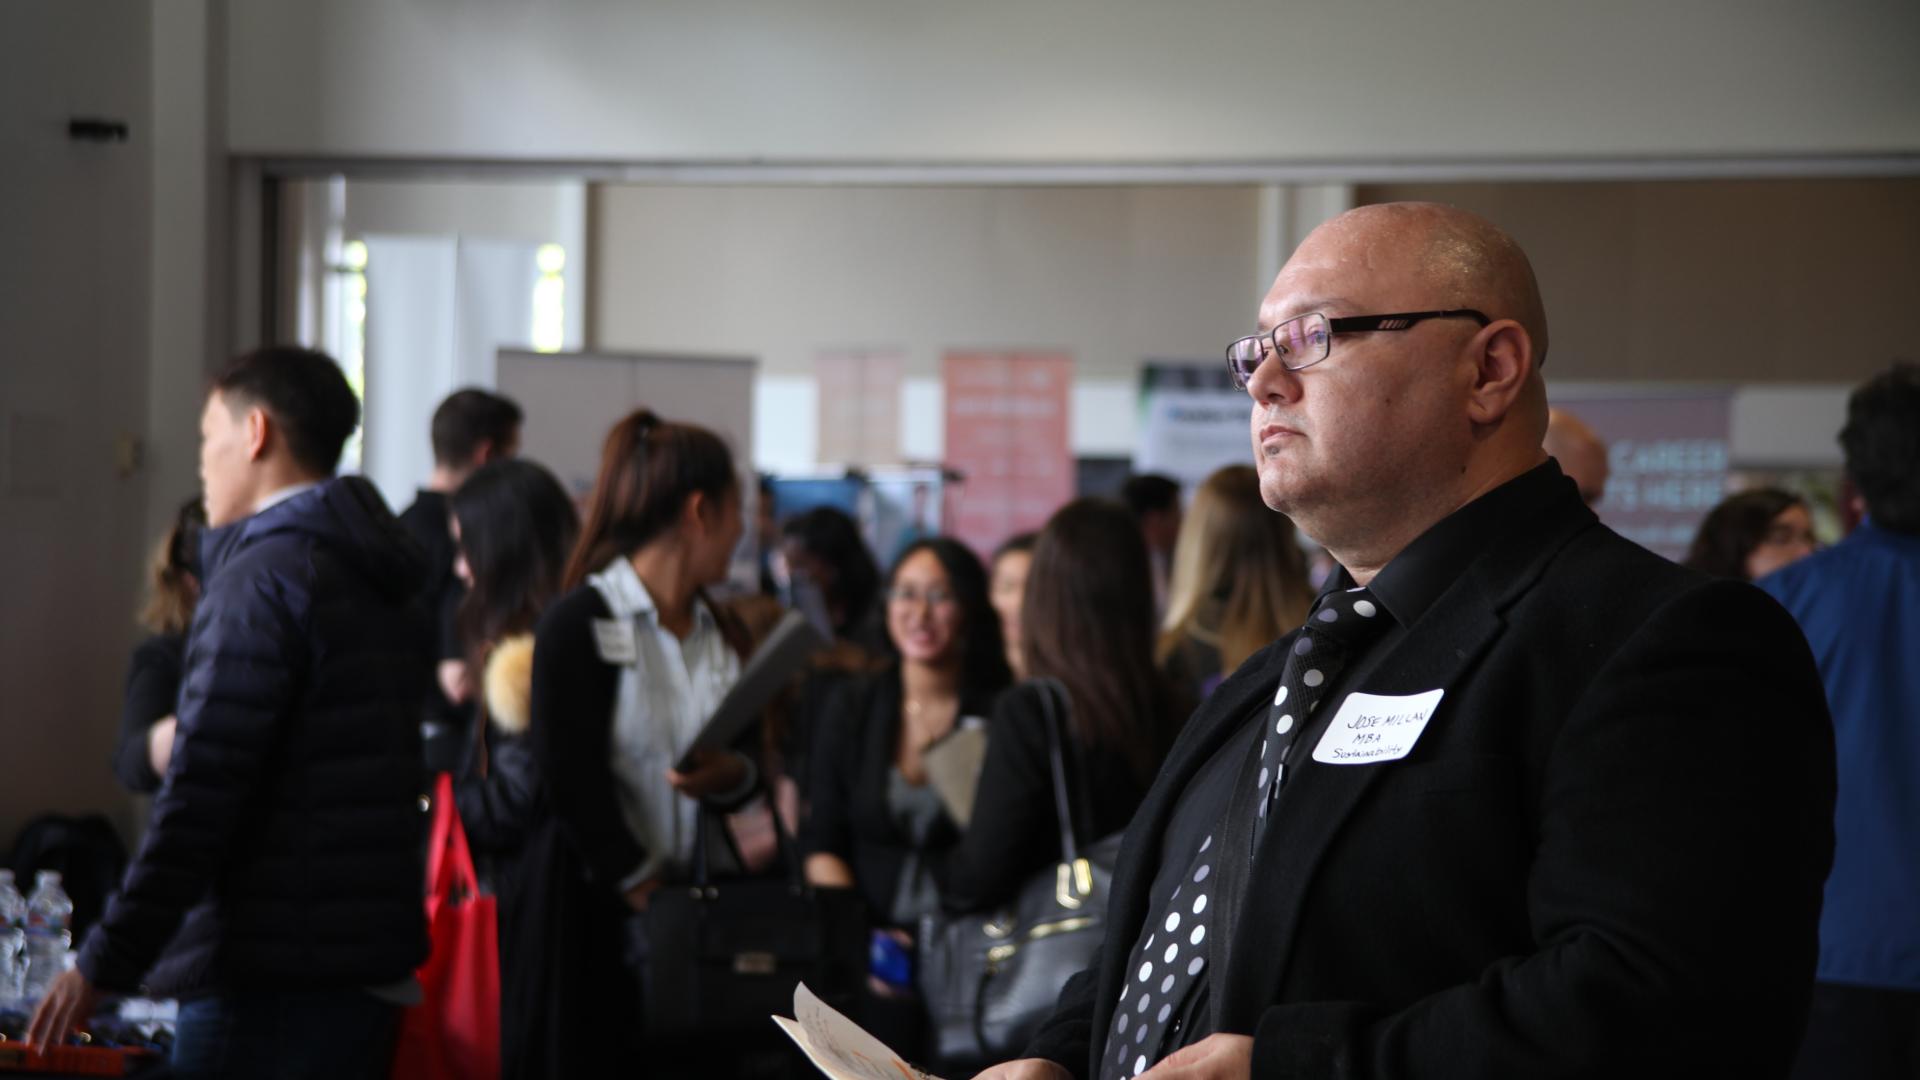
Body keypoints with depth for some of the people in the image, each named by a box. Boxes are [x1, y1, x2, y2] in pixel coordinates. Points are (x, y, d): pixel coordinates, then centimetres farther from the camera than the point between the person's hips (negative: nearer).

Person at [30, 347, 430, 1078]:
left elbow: (201, 794, -18)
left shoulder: (262, 578, -12)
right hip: (371, 967, 9)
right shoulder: (371, 582, 16)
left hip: (271, 980, -9)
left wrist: (105, 964, -16)